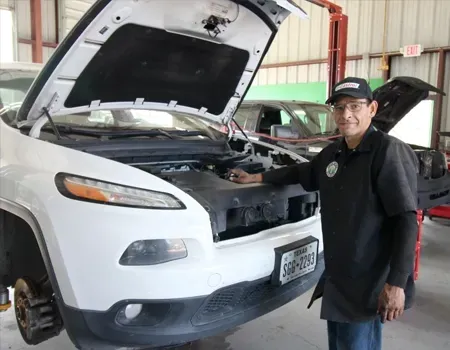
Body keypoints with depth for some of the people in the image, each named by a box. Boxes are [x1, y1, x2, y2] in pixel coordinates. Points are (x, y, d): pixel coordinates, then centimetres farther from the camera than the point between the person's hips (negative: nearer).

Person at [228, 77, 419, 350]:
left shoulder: (389, 151, -16)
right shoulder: (333, 153, 8)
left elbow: (406, 221, -20)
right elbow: (302, 173, 26)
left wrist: (397, 283, -24)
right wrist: (256, 178, 25)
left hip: (367, 280, -8)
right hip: (336, 274, 8)